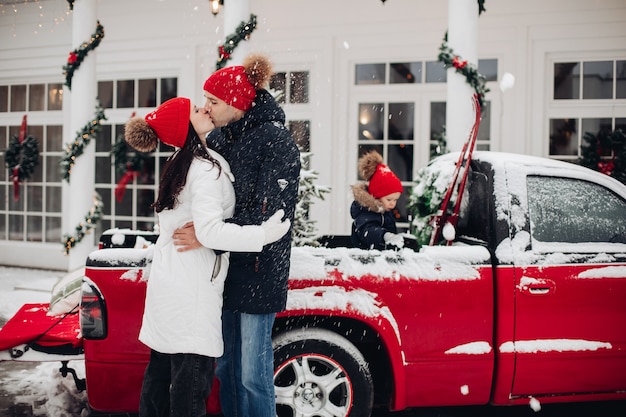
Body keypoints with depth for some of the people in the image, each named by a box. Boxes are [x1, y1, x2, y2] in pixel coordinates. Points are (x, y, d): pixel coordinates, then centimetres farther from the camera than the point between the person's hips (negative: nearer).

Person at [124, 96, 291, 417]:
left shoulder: (180, 163, 14)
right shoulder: (207, 167, -15)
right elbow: (210, 231, -24)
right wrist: (262, 235, -21)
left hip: (167, 279, 10)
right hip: (191, 284, -10)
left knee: (161, 368, 16)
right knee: (192, 375, -5)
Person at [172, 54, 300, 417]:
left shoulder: (276, 141, -14)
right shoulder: (218, 137, 8)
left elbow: (272, 214, -19)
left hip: (258, 272, -7)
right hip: (223, 267, 7)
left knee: (253, 373, 0)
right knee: (226, 364, 17)